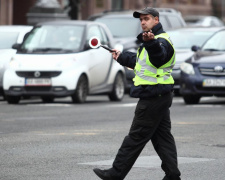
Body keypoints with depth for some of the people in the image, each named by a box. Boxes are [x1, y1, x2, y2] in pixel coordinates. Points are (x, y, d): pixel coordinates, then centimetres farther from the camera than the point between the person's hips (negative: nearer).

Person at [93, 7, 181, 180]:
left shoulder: (162, 41, -15)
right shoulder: (153, 40, 20)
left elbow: (159, 56, -40)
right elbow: (139, 61, 38)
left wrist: (151, 43, -59)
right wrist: (122, 57, 49)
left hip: (153, 95, -11)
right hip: (160, 96, 11)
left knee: (136, 137, -4)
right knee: (162, 135, 9)